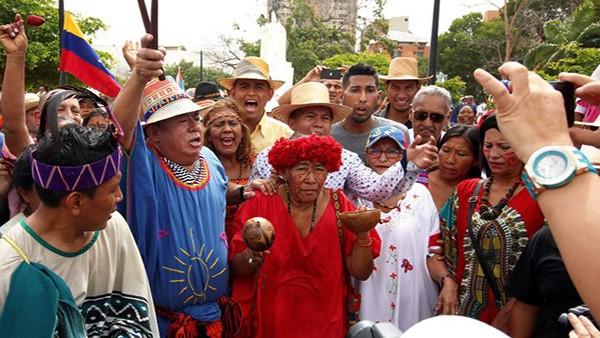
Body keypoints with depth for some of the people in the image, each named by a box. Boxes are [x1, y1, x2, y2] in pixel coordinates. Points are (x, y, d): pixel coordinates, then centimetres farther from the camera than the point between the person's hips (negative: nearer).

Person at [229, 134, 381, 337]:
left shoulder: (338, 205, -9)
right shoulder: (260, 203, -14)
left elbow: (361, 273, -6)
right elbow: (235, 268, -10)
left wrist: (363, 235, -22)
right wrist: (251, 257, -30)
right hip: (269, 321, -1)